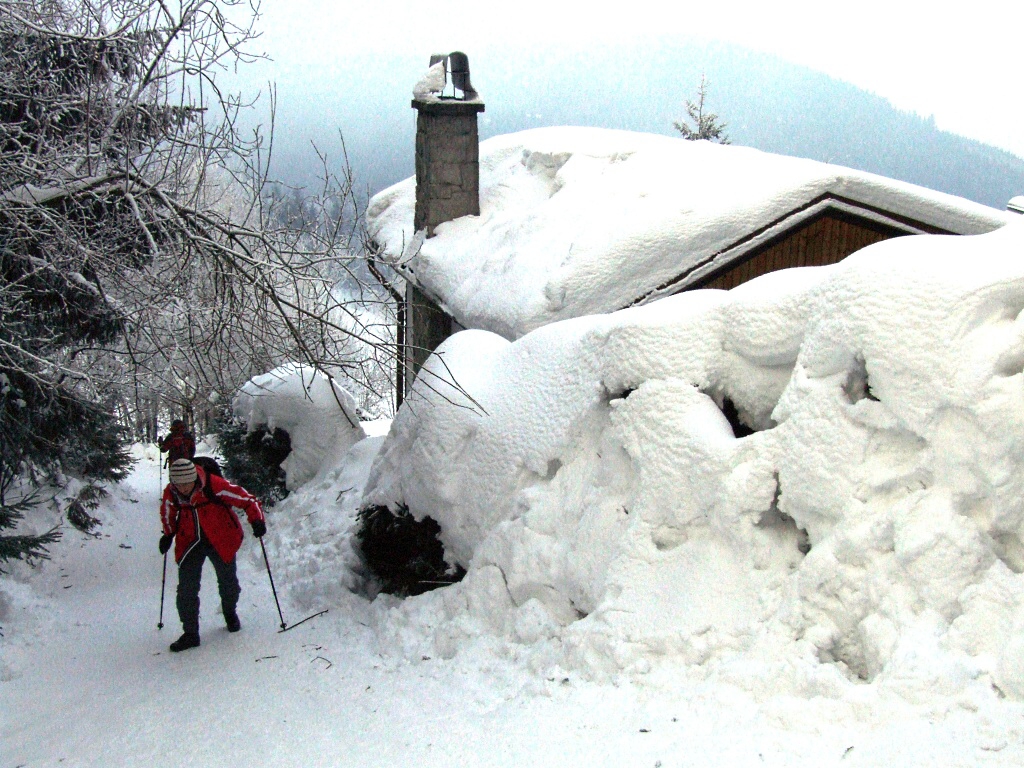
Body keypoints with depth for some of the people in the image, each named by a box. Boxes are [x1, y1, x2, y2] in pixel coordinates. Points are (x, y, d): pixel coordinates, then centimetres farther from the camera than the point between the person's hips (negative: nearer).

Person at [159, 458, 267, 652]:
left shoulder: (214, 486, -27)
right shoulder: (170, 494, -14)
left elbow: (246, 499, -21)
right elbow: (167, 514, 10)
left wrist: (257, 520, -32)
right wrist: (168, 535, 16)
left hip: (221, 541, -2)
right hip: (189, 544, 2)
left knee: (228, 583, 15)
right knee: (186, 589, -6)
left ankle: (230, 613, 45)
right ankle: (190, 633, 5)